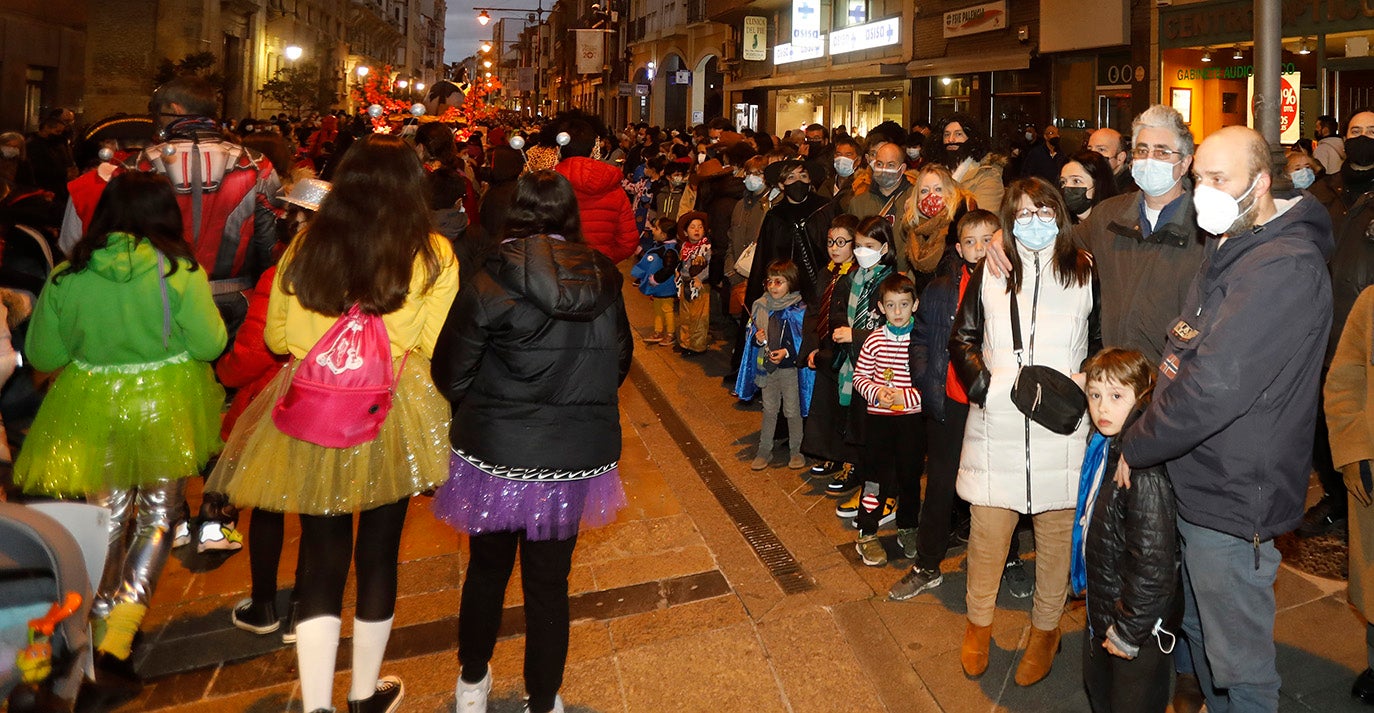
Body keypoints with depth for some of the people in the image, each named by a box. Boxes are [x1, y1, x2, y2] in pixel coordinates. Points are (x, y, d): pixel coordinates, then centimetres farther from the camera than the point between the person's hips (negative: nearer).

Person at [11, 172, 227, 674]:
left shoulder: (67, 277, -6)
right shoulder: (179, 272, -15)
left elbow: (42, 354, 1)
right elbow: (210, 343, -13)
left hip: (92, 412, 3)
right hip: (165, 408, -2)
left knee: (108, 519, 20)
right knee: (158, 516, 14)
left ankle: (103, 627, 32)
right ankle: (121, 629, 1)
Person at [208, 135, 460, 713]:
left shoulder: (305, 247, 0)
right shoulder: (432, 255, -9)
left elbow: (276, 337, 10)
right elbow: (441, 349, -7)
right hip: (393, 414, -1)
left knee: (321, 555, 11)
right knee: (378, 549, 14)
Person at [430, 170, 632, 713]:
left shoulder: (490, 285, -14)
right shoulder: (604, 285, -4)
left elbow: (451, 373, -10)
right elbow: (619, 363, 8)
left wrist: (483, 412, 10)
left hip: (496, 453, -2)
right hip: (575, 458, 2)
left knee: (488, 568, 21)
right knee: (550, 581, 16)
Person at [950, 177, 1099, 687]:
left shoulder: (1086, 275, 5)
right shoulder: (989, 275, 6)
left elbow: (1103, 344, 11)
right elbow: (962, 339, 10)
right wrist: (984, 384, -5)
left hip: (1062, 428, 0)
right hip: (997, 425, 0)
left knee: (1056, 529, 9)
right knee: (987, 528, 5)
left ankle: (1046, 628, 29)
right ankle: (979, 622, 26)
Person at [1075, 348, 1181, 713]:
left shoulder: (1144, 473, -31)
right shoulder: (1104, 445, -2)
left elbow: (1154, 566, -29)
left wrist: (1128, 633, -20)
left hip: (1140, 626, -9)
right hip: (1102, 609, 9)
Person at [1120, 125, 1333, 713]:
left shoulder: (1286, 268, -22)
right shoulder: (1231, 251, 11)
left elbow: (1215, 387, -29)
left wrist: (1135, 447, -16)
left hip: (1234, 494, -9)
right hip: (1198, 482, 9)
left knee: (1238, 666, 6)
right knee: (1200, 631, 24)